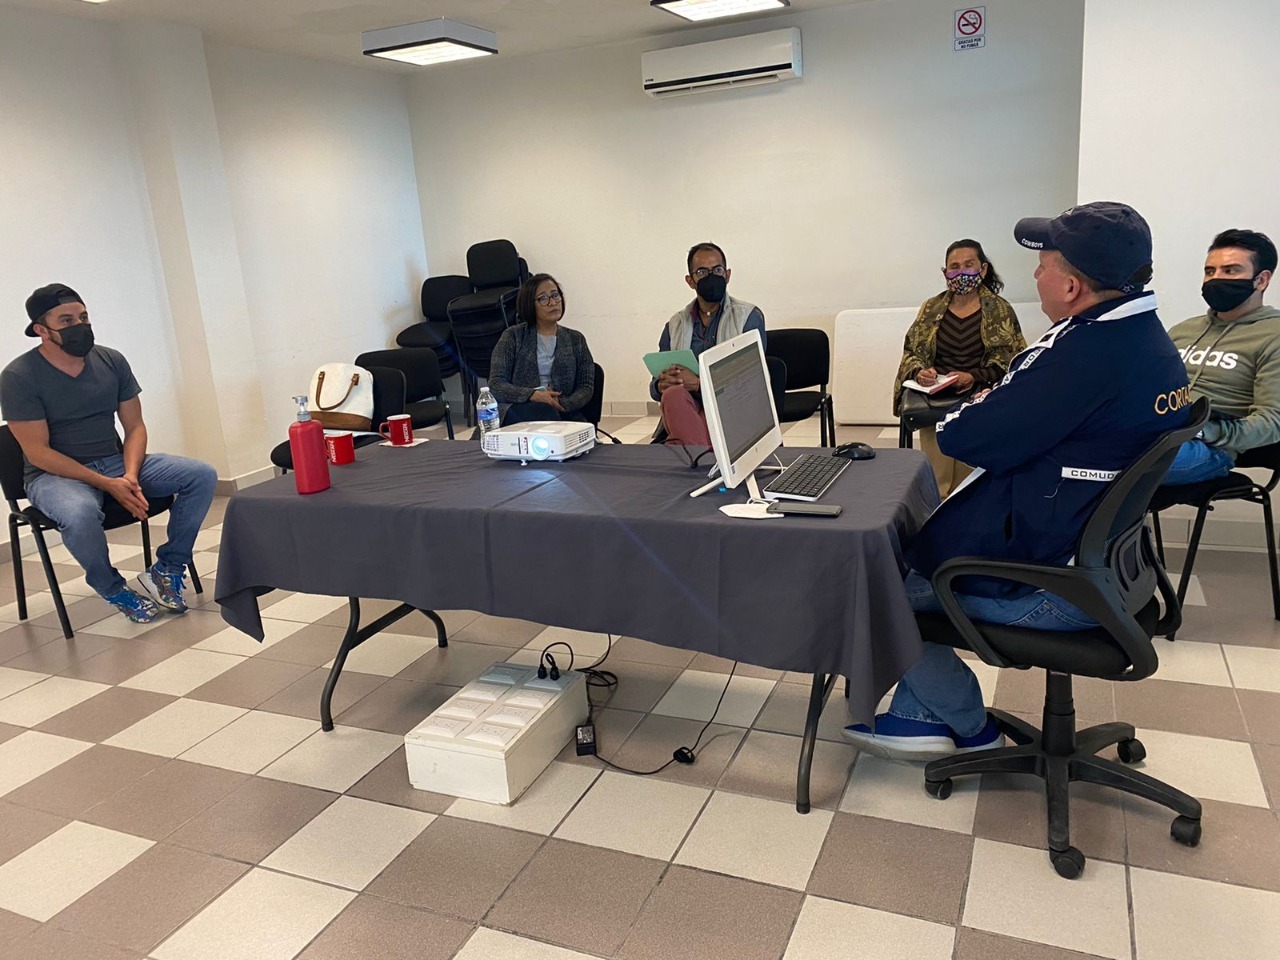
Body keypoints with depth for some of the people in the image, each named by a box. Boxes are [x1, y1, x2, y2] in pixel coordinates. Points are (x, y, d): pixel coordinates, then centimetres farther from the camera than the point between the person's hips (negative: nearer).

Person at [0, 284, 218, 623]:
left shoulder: (111, 361, 2)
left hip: (116, 461, 5)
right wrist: (107, 484, -23)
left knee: (202, 476, -15)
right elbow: (38, 453, -15)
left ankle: (167, 568, -5)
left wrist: (130, 475, -16)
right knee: (80, 513, -40)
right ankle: (113, 591, -10)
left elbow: (135, 427, 4)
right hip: (56, 475, -5)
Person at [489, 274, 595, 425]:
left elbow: (587, 387, 10)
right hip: (520, 414, -1)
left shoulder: (575, 339, 18)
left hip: (565, 414, 1)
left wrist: (562, 404, -12)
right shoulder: (513, 336, 9)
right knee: (543, 410, -36)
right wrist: (533, 395, -18)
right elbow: (496, 385, 0)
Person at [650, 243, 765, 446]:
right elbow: (656, 386, 18)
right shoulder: (676, 324, 18)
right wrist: (662, 385, -9)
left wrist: (699, 383, -17)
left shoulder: (749, 317, 6)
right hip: (685, 409, 4)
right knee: (673, 394, -34)